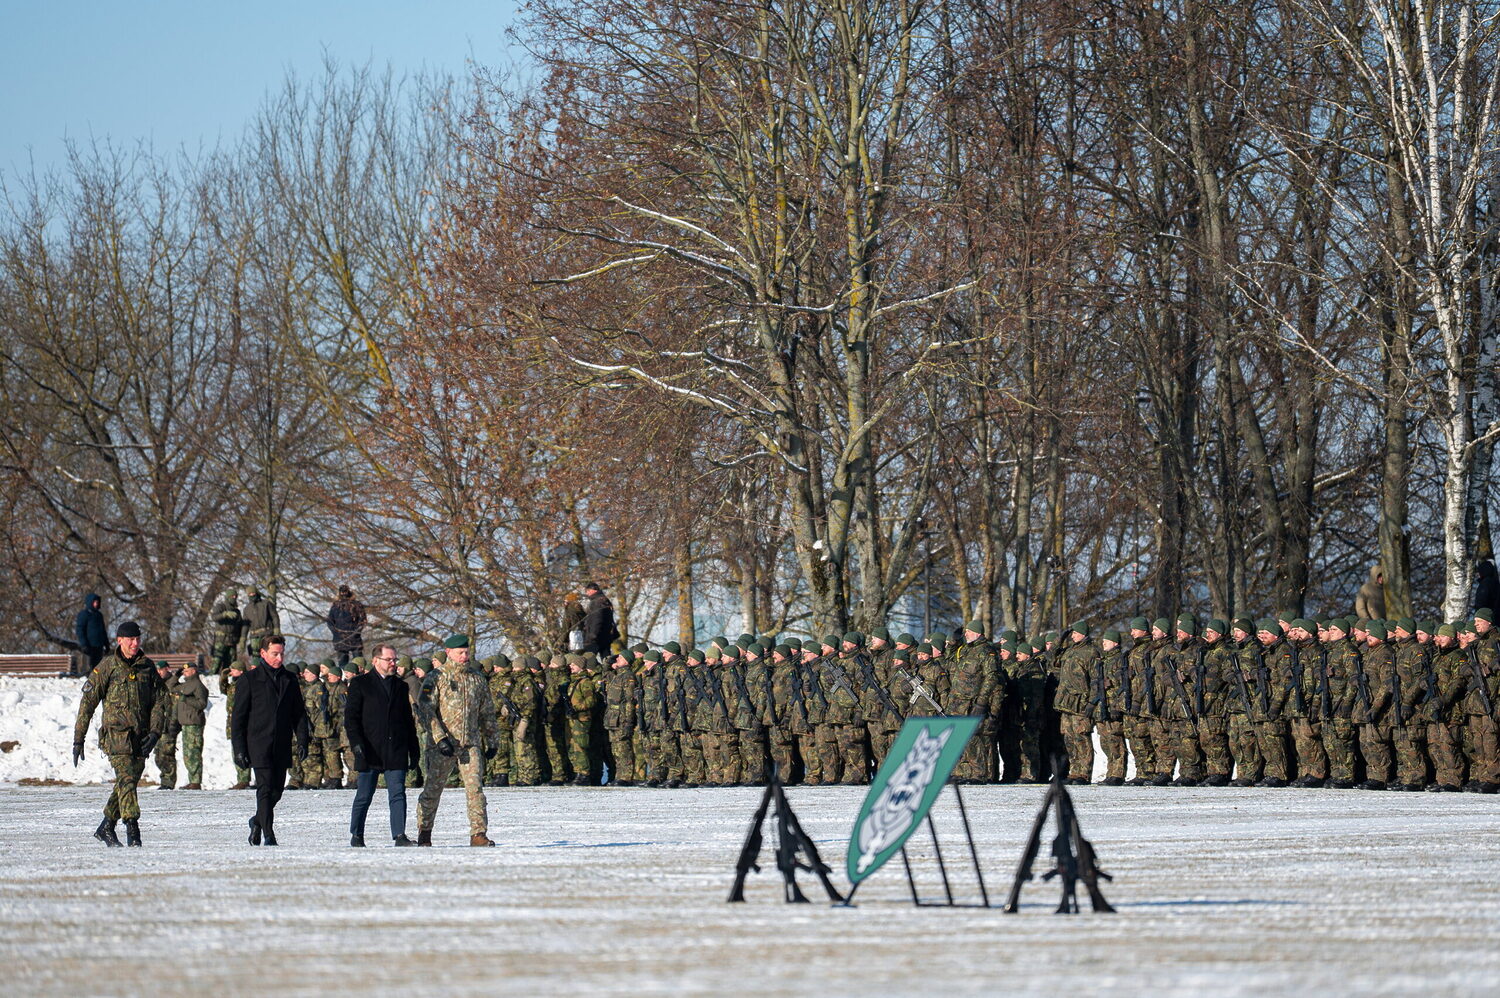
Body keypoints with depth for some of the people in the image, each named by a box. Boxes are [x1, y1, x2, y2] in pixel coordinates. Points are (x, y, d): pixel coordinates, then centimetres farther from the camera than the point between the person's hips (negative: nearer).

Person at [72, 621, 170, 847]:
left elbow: (159, 701, 11)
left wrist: (155, 731, -5)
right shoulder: (107, 667, -2)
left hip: (141, 737, 5)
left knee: (128, 782, 9)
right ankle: (132, 830, -21)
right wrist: (78, 739, -2)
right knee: (126, 780, -17)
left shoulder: (147, 667, 10)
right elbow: (88, 701, 0)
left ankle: (106, 827, 23)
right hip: (116, 733, -5)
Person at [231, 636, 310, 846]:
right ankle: (268, 835, -11)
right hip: (258, 745, -4)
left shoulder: (289, 680, 13)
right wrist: (239, 749, -7)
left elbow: (298, 712, 15)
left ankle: (258, 821, 31)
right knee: (265, 788, -12)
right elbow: (239, 716, -1)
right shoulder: (249, 680, 0)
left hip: (282, 747, 4)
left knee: (277, 789, 7)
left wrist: (302, 740, 2)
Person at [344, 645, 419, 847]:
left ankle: (400, 836, -9)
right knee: (364, 796, 3)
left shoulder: (400, 686, 16)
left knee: (398, 794, -6)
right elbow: (350, 717, -2)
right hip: (369, 751, -3)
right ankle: (356, 836, 14)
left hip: (396, 752, 3)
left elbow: (409, 721, 20)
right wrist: (356, 743, -14)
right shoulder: (360, 684, 3)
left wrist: (414, 749, 15)